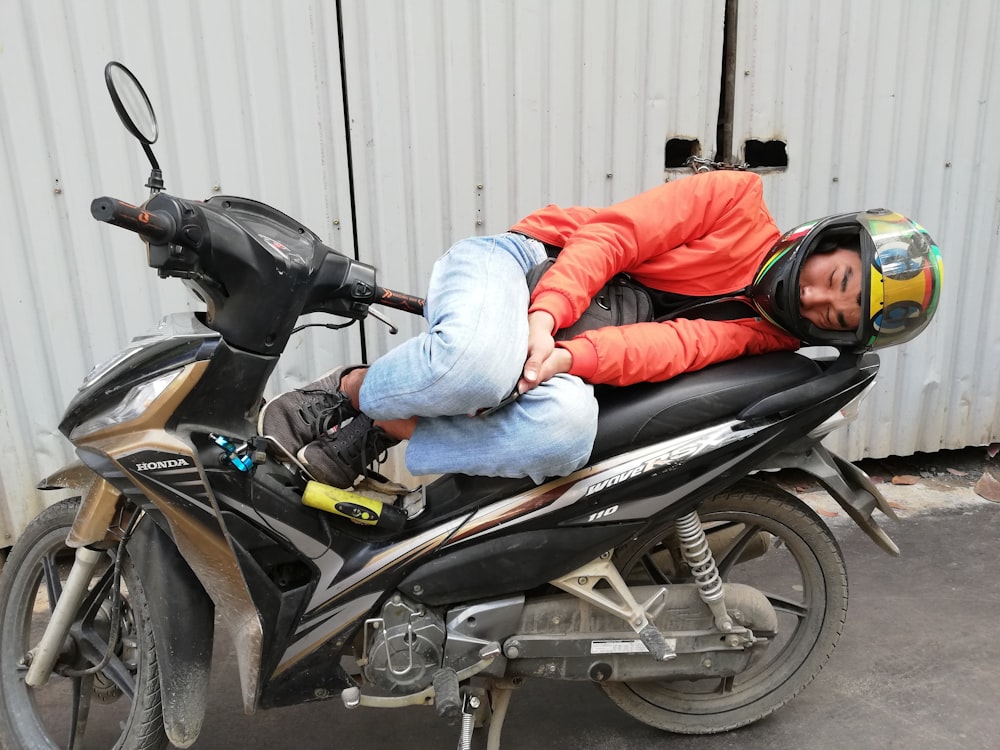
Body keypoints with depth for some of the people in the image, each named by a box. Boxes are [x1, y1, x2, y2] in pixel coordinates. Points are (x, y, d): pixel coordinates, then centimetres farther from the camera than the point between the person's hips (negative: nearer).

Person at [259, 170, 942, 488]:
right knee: (477, 361, -40)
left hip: (574, 355, 3)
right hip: (526, 260, -2)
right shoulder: (739, 198, -2)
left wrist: (570, 357, -32)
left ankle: (377, 438, -15)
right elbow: (612, 232, -10)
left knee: (566, 431, -36)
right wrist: (546, 316, -26)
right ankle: (353, 388, -7)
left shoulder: (768, 334, 5)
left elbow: (675, 344, -16)